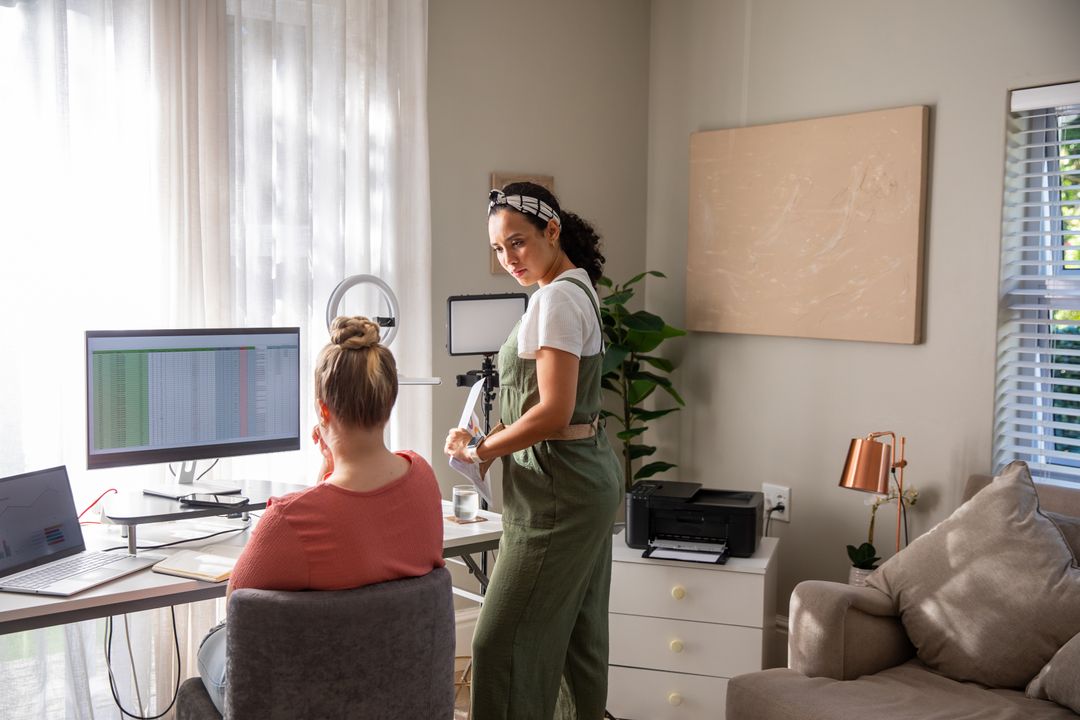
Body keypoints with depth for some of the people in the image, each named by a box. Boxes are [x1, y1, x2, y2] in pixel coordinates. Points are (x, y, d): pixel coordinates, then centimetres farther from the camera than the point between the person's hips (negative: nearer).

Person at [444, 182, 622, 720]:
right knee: (578, 632, 17)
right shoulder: (576, 288, 12)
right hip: (587, 474, 10)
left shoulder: (555, 299, -18)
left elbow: (553, 412, -23)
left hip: (559, 486, -10)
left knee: (504, 642, -5)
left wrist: (480, 451, -12)